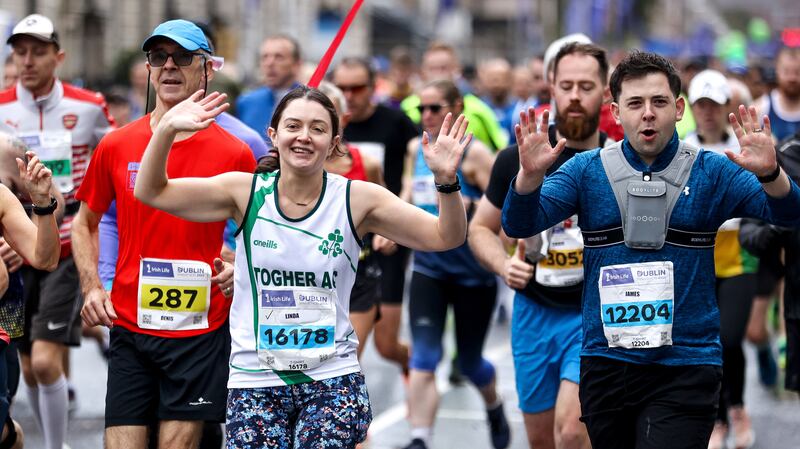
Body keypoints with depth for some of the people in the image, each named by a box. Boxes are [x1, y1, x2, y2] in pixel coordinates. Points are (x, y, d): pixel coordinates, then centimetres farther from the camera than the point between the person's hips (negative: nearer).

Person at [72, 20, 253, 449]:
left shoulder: (234, 153, -1)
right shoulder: (116, 146, 4)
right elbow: (85, 222, 17)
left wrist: (239, 269, -10)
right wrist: (91, 288, 3)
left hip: (200, 331, -1)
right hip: (129, 328, 2)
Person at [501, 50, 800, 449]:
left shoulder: (712, 172, 1)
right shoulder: (586, 170, 4)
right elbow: (519, 224, -5)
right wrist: (531, 173, -26)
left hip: (685, 369, -2)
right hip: (605, 365, 2)